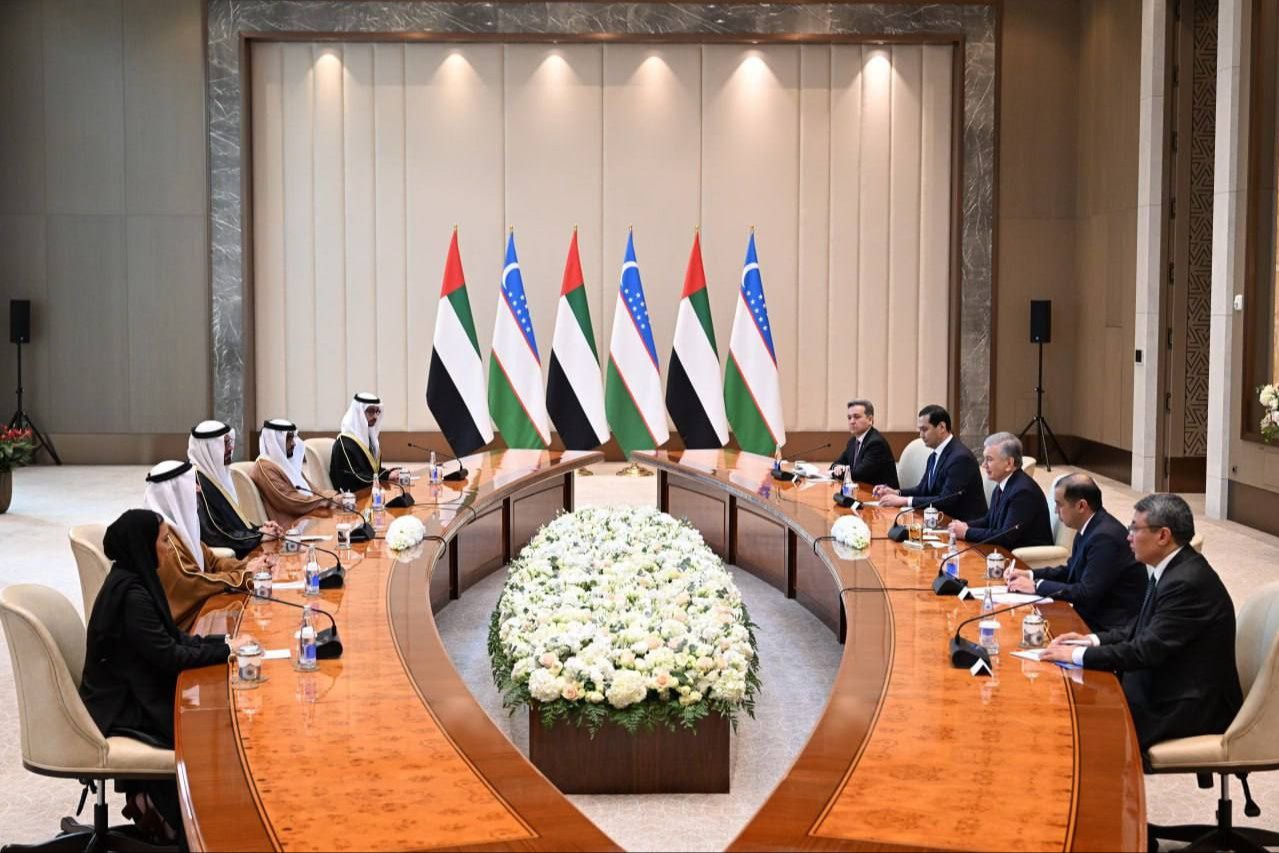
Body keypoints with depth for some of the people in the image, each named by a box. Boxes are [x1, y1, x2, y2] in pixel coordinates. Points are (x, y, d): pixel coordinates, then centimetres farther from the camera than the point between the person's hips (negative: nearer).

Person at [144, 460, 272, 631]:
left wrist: (249, 565, -4)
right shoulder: (162, 536, -20)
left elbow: (210, 561, 12)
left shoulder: (178, 523, 8)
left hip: (197, 605, 8)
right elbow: (194, 584, -22)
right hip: (184, 621, -8)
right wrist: (244, 575, -14)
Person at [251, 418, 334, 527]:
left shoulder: (287, 462, 16)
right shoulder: (265, 468, -13)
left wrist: (333, 495, 0)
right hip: (291, 524, -9)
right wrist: (328, 500, -14)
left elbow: (308, 489, 18)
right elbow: (290, 502, -18)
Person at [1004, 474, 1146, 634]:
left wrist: (1037, 586, -15)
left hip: (1112, 628, -8)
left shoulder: (1106, 537, -23)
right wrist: (1030, 575, 6)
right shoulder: (1089, 528, 6)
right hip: (1094, 616, 8)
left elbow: (1086, 594, -24)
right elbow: (1071, 571, 19)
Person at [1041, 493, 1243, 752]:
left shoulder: (1187, 582, -23)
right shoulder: (1170, 570, 8)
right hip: (1166, 690, 9)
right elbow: (1141, 631, 18)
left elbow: (1149, 649, -25)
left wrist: (1079, 655, -19)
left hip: (1190, 709, -9)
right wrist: (1092, 640, 4)